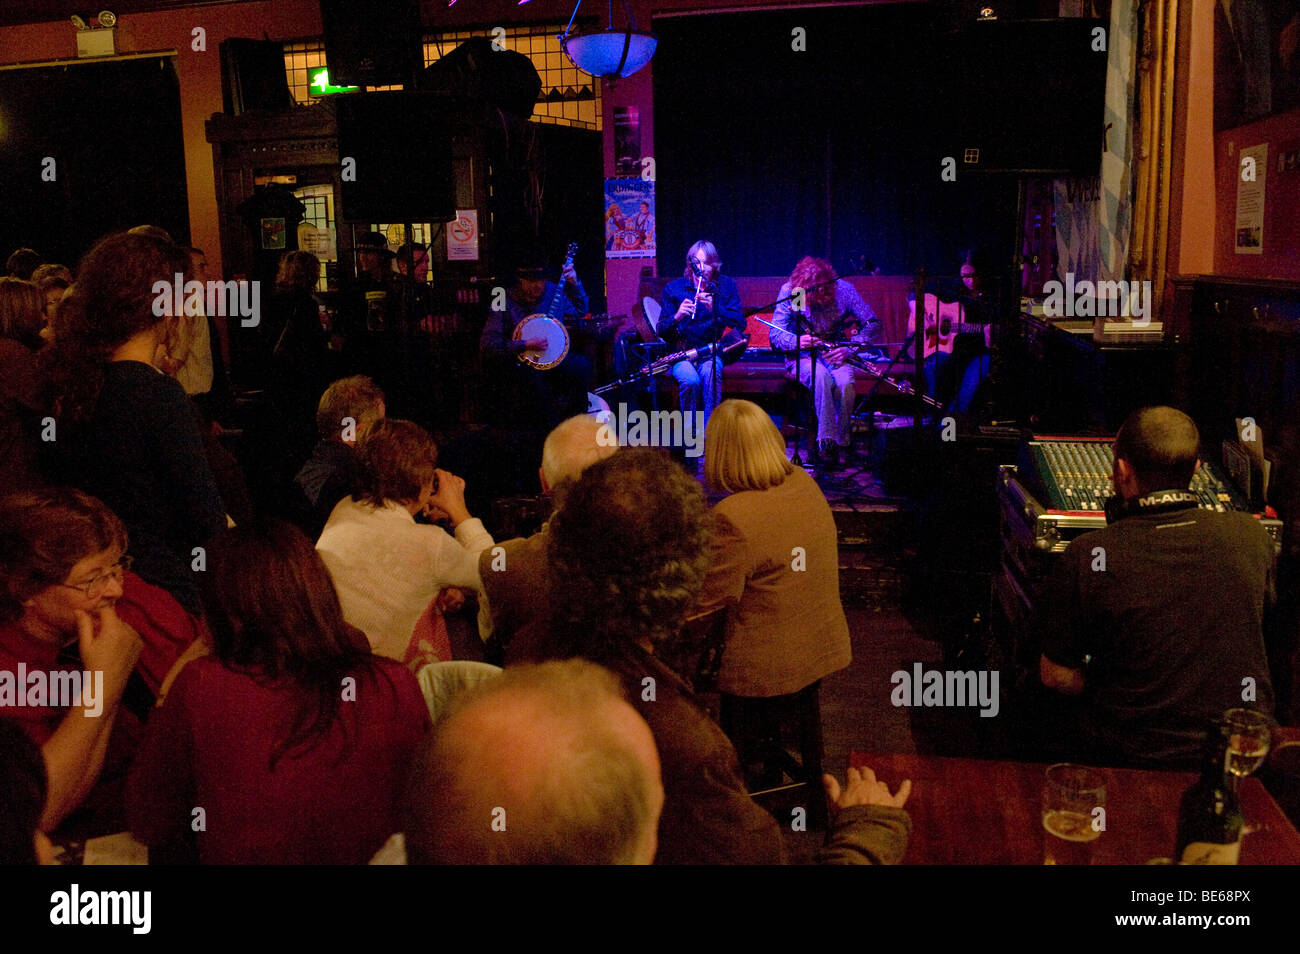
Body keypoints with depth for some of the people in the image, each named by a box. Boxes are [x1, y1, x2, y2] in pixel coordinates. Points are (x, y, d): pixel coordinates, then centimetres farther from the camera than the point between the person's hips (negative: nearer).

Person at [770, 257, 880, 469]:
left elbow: (873, 324, -7)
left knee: (845, 382, -32)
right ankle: (826, 441, -32)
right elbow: (775, 334, -11)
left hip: (836, 354, 1)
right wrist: (797, 340, -32)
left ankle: (842, 442, -15)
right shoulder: (789, 292, -12)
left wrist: (850, 348, -23)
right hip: (802, 356, -1)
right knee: (821, 376, -36)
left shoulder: (844, 289, -9)